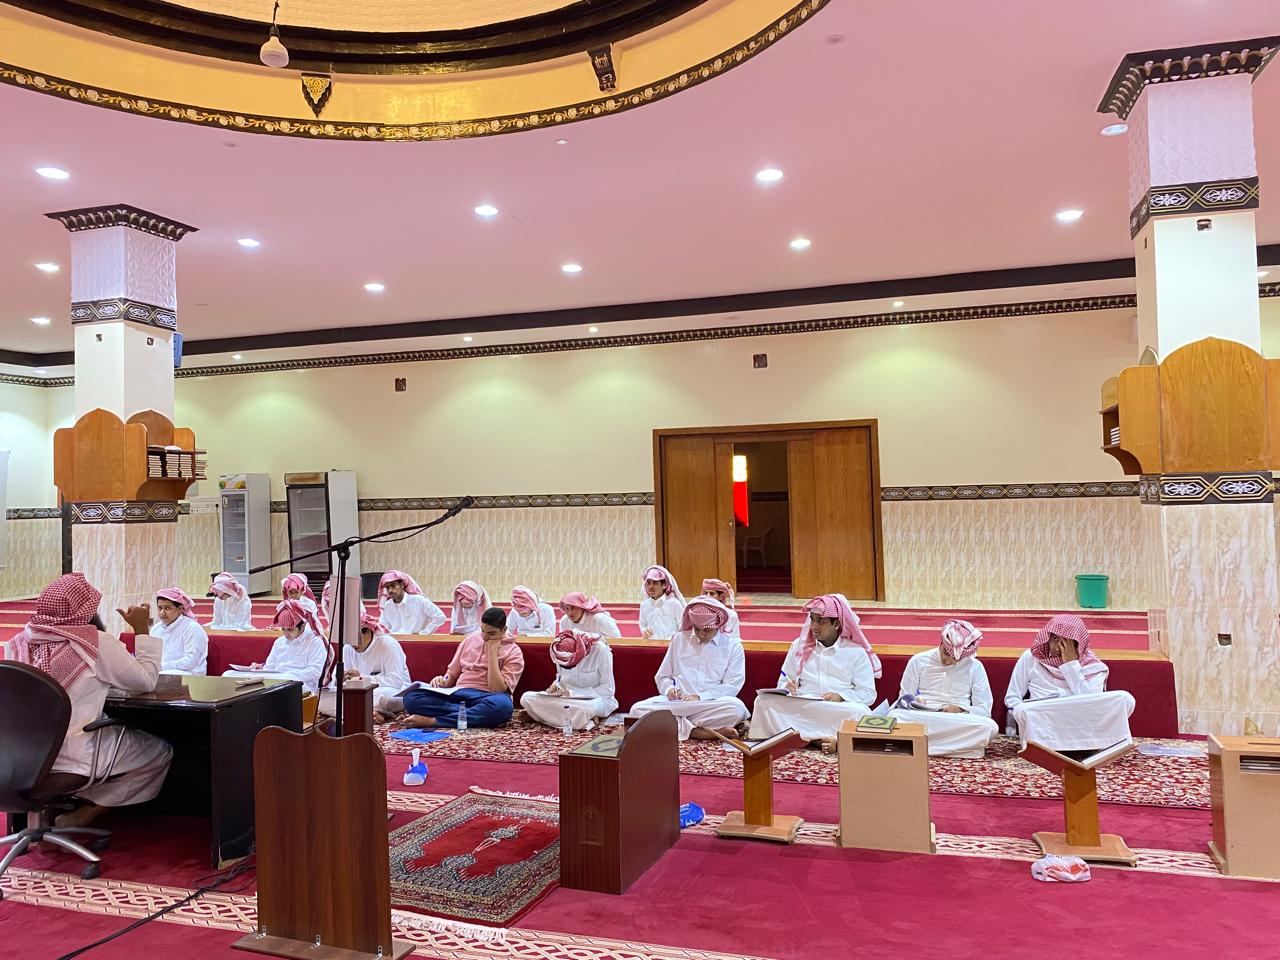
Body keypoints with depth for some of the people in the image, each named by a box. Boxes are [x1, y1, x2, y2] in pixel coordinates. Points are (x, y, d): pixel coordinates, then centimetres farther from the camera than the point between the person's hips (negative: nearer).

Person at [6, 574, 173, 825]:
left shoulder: (21, 642, 1)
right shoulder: (96, 642, -16)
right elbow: (146, 681, -8)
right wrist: (142, 630, -2)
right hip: (73, 756, -7)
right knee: (161, 750, 12)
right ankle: (82, 815, 2)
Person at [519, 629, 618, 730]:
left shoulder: (600, 650, -22)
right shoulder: (560, 652, -9)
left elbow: (608, 689, -17)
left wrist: (574, 693, -21)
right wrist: (556, 685, -11)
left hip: (596, 698, -5)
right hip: (568, 697, 5)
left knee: (586, 709, -41)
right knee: (526, 698, -15)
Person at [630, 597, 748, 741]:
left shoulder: (733, 645, 9)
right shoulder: (679, 639, 16)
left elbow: (732, 685, -1)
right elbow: (662, 677, 19)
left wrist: (700, 697, -14)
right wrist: (669, 689, -5)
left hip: (711, 704, -2)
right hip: (677, 701, 2)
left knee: (737, 708, -36)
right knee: (637, 710, -27)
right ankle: (699, 732, -33)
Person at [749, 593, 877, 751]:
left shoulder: (856, 651, 9)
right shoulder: (799, 645, 17)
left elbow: (869, 693, 4)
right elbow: (783, 684, 17)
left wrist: (841, 696, -14)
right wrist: (789, 690, -8)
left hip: (839, 711, -2)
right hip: (800, 708, 3)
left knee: (861, 712, -35)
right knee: (764, 700, -27)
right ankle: (821, 739, -32)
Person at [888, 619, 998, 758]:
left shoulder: (974, 667, 8)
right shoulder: (918, 661, 8)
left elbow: (984, 709, 5)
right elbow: (903, 699, 10)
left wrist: (960, 710, -14)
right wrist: (912, 703, -13)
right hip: (920, 717, -1)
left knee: (990, 726, -33)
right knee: (894, 717, -34)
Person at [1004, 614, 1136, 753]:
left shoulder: (1093, 667, 11)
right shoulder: (1031, 658, 11)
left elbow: (1091, 704, -7)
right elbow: (1012, 698, 9)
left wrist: (1071, 664, -6)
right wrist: (1027, 716, -13)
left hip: (1080, 725, 1)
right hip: (1042, 724, -1)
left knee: (1125, 698, -23)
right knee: (1024, 712, -37)